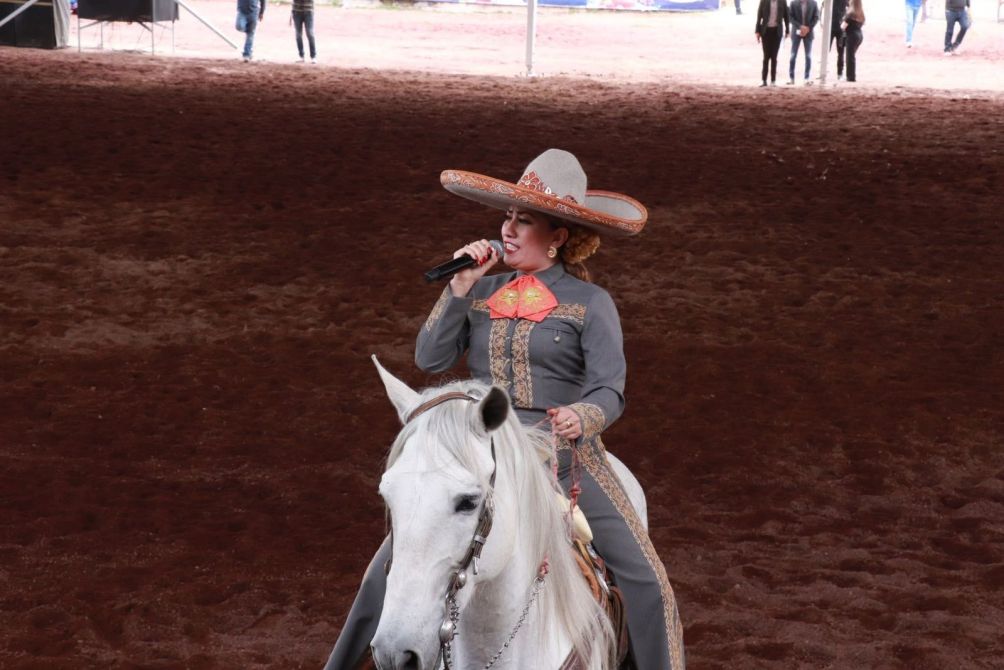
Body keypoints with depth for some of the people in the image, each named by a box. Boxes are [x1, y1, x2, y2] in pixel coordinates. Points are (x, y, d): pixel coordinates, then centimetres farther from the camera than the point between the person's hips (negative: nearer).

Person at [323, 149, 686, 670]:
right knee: (386, 574, 0)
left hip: (564, 456, -2)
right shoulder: (482, 293, 7)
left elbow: (610, 391, -9)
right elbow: (430, 358, 0)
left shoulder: (589, 303, -3)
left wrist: (581, 417, -32)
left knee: (646, 580, -12)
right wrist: (459, 288, -10)